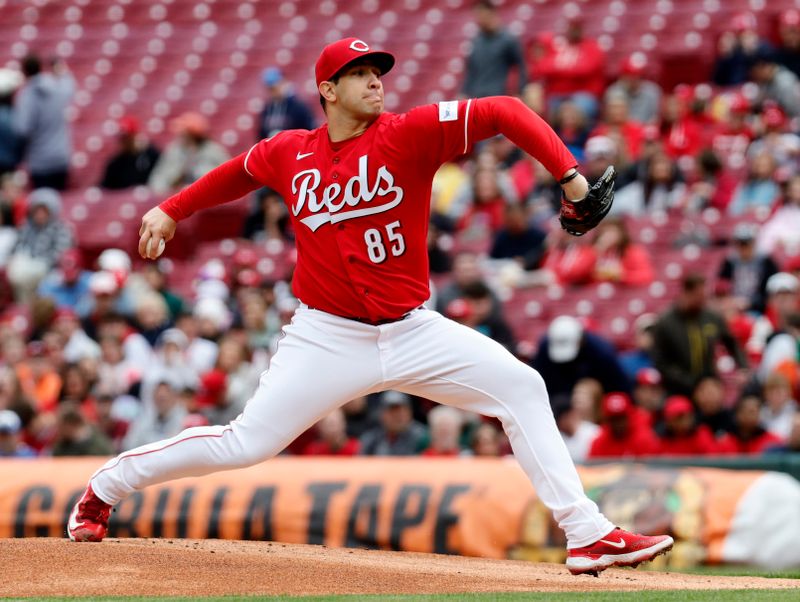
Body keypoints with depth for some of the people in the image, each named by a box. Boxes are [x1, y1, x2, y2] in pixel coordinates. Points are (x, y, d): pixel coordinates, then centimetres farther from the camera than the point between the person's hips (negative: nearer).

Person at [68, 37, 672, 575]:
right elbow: (239, 172, 23)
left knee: (521, 387, -11)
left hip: (413, 331, 1)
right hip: (328, 338, -1)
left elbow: (503, 112, -16)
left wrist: (569, 174, -26)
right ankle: (104, 487, 16)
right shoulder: (289, 153, -1)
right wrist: (172, 210, 21)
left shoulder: (409, 134, -9)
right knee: (245, 444, -5)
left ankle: (587, 534, -7)